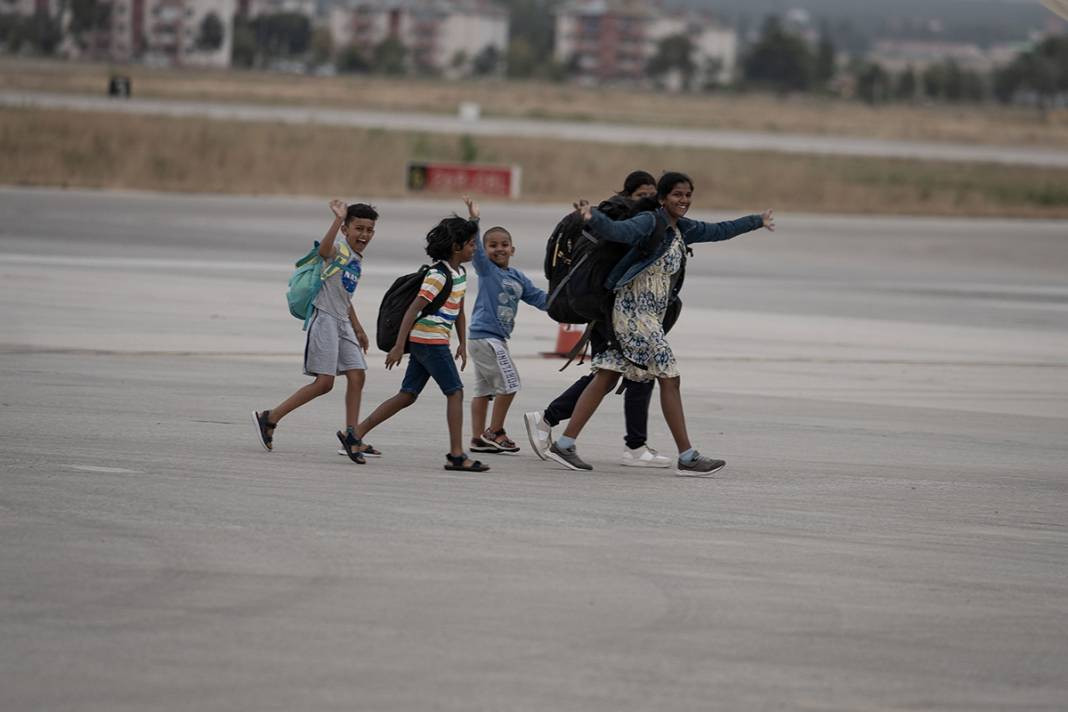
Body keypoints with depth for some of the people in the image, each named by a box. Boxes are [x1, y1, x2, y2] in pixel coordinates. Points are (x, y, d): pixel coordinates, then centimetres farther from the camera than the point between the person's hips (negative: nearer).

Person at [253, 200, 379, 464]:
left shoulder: (357, 260, 17)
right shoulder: (338, 249, -10)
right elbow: (324, 249, -37)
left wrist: (357, 328, 32)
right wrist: (338, 219, -47)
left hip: (342, 323, 9)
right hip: (324, 319, -9)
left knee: (357, 375, 0)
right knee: (324, 382, -11)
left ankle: (350, 436, 6)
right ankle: (268, 418, -2)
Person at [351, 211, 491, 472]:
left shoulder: (460, 274, 14)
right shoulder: (437, 276, -15)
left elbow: (459, 311, 24)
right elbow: (413, 310, -19)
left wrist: (462, 344, 18)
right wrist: (399, 346, -21)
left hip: (424, 343, 10)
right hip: (428, 340, -10)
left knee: (407, 396, 10)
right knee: (455, 392, -7)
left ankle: (356, 434, 12)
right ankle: (456, 455, -5)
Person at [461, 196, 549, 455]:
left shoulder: (518, 278, 13)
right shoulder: (486, 269, -7)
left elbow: (539, 298, 15)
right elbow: (475, 247, -22)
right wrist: (474, 220, -36)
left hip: (494, 339, 8)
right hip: (485, 336, -8)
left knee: (484, 389, 12)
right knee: (509, 383, -6)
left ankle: (479, 438, 17)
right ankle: (495, 432, 4)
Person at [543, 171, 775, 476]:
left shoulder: (682, 230, 14)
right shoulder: (649, 223, -13)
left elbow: (719, 231, 29)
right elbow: (618, 230, -30)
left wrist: (758, 221, 41)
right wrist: (592, 218, -51)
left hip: (651, 315, 9)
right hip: (634, 311, -9)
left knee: (606, 379, 6)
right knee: (669, 377, -7)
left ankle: (564, 444, 6)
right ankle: (687, 457, -4)